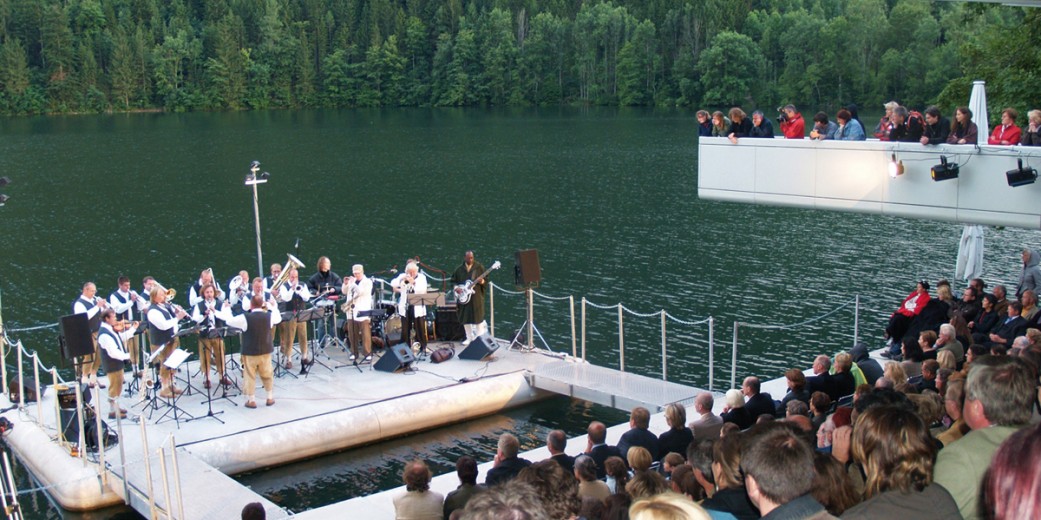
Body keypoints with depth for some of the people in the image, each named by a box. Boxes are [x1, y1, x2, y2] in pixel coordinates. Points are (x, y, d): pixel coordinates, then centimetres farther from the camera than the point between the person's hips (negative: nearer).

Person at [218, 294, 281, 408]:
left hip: (250, 352, -3)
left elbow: (229, 320, -4)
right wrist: (274, 306, 32)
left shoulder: (245, 318, -18)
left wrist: (226, 308, 14)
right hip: (266, 351, 3)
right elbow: (278, 318, 15)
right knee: (267, 375, 16)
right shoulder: (269, 316, -8)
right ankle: (270, 398, 22)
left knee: (250, 376, 8)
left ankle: (251, 400, 11)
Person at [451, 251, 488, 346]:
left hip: (476, 296, -3)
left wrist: (482, 281, -20)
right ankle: (469, 338, 19)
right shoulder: (459, 269, 6)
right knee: (465, 318, 7)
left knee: (478, 317, -3)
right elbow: (453, 281, 13)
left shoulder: (479, 267, 0)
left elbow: (486, 279, 1)